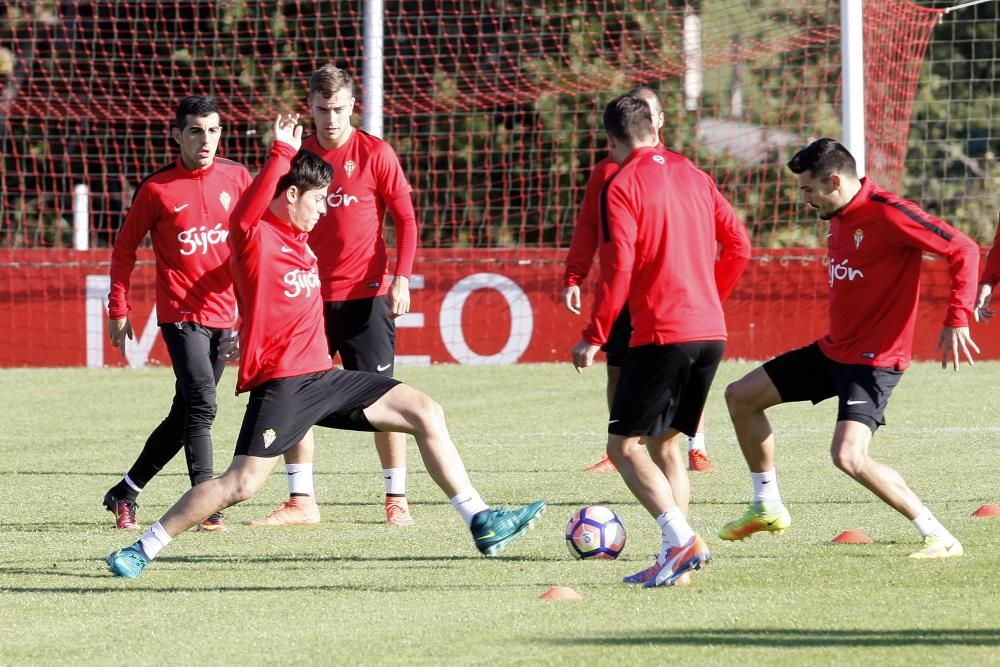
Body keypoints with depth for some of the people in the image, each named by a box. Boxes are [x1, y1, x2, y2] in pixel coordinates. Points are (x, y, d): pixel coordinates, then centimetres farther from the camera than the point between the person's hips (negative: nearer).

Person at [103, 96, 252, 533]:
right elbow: (125, 248, 3)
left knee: (184, 415, 11)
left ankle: (125, 493, 25)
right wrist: (118, 309, 0)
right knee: (202, 406, -19)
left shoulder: (236, 178, 3)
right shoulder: (157, 188, -5)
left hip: (224, 315, 5)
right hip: (180, 313, -5)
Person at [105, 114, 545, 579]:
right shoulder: (254, 237, -9)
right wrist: (283, 153, -33)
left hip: (323, 377, 8)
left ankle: (481, 522, 2)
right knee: (242, 484, -15)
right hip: (281, 383, -8)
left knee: (426, 412, 0)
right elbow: (250, 208, -31)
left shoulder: (300, 240, 17)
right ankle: (144, 549, -1)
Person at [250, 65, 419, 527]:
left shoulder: (375, 154, -4)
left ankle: (397, 499, 5)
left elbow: (406, 219, -3)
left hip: (365, 294, -4)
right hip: (310, 295, 4)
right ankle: (301, 501, 10)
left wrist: (401, 277, -13)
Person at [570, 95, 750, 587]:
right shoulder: (693, 176, 13)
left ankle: (681, 540, -17)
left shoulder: (622, 186, -7)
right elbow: (738, 245, 16)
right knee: (665, 443, 17)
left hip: (661, 334, -7)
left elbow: (618, 269, -14)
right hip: (712, 333, 7)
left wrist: (593, 338, -7)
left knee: (624, 445, -1)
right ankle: (676, 561, 9)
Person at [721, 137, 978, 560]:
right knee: (740, 396, 15)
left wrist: (957, 319, -27)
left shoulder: (887, 214, -21)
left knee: (848, 455, -26)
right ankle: (768, 508, 26)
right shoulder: (838, 217, 7)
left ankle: (938, 537, -18)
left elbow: (963, 250, -21)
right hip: (833, 350, 10)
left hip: (875, 359, -10)